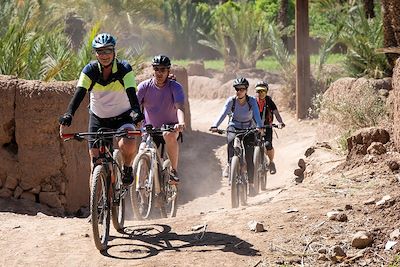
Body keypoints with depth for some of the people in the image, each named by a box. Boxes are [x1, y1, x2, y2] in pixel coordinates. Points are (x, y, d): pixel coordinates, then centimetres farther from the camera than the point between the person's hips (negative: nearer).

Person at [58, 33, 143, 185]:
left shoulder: (124, 69, -18)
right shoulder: (90, 70, -14)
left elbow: (131, 93, -30)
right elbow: (79, 94, -26)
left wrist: (137, 113, -50)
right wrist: (68, 115, -43)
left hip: (122, 117, -2)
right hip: (98, 118, 2)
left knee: (128, 143, -31)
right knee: (96, 162, -4)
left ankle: (127, 168, -1)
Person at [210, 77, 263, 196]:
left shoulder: (252, 101, -14)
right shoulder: (231, 100, -13)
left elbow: (256, 115, -28)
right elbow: (223, 113, -25)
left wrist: (259, 126, -47)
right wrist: (215, 126, -42)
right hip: (234, 128, 1)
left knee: (249, 158, -9)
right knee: (231, 142, -30)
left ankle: (251, 183, 2)